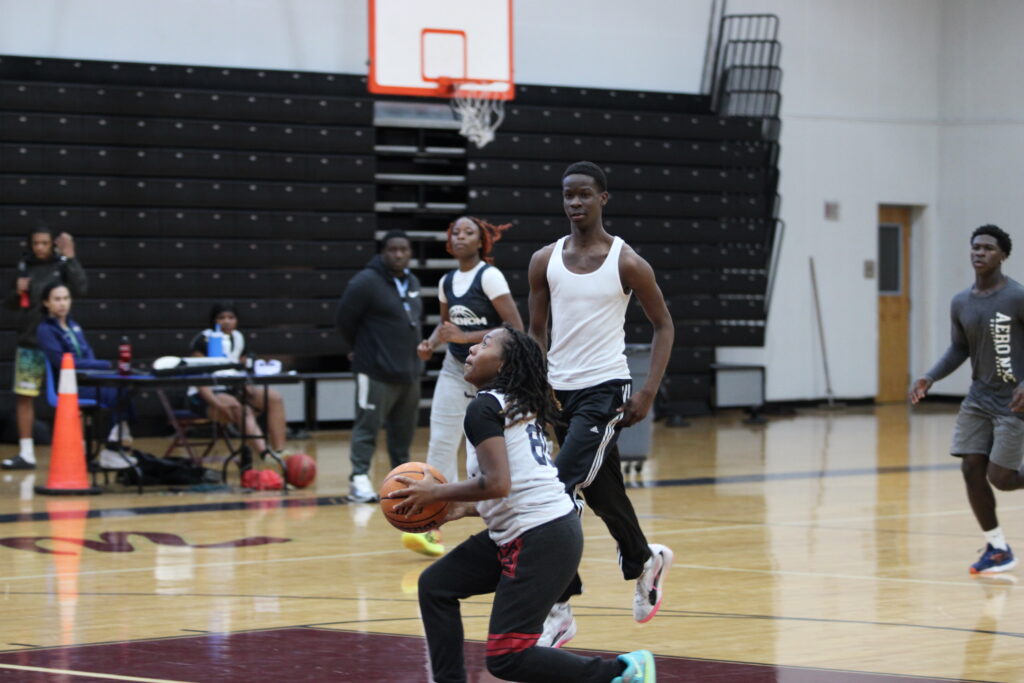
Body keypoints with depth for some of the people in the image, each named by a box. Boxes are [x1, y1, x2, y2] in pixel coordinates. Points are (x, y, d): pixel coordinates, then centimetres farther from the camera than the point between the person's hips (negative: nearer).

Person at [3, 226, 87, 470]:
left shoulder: (62, 265, -1)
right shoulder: (25, 267, 9)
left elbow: (80, 288, -18)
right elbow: (10, 304, 16)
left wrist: (70, 257, -21)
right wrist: (17, 292, -5)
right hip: (29, 342, 4)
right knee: (23, 397, 2)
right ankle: (26, 454, 9)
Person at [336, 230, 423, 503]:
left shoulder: (412, 283, 14)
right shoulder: (366, 282, -11)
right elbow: (345, 319, -9)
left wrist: (412, 351, 13)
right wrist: (360, 347, 4)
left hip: (410, 371, 8)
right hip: (377, 371, -8)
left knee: (404, 428, 14)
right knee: (368, 425, -9)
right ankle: (359, 479, -9)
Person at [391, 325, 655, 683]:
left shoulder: (484, 408, -11)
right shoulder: (520, 406, 17)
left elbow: (497, 484, -22)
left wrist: (435, 492, -10)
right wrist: (464, 509, 18)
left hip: (541, 538, -10)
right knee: (435, 585, 16)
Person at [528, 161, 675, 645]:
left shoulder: (626, 263, -7)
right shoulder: (545, 261, 4)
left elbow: (663, 325, 1)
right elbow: (536, 331, 13)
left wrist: (649, 392, -8)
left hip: (605, 388, -5)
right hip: (560, 389, 5)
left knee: (563, 490, -17)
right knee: (602, 493, 14)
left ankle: (558, 609, -12)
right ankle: (646, 561, 39)